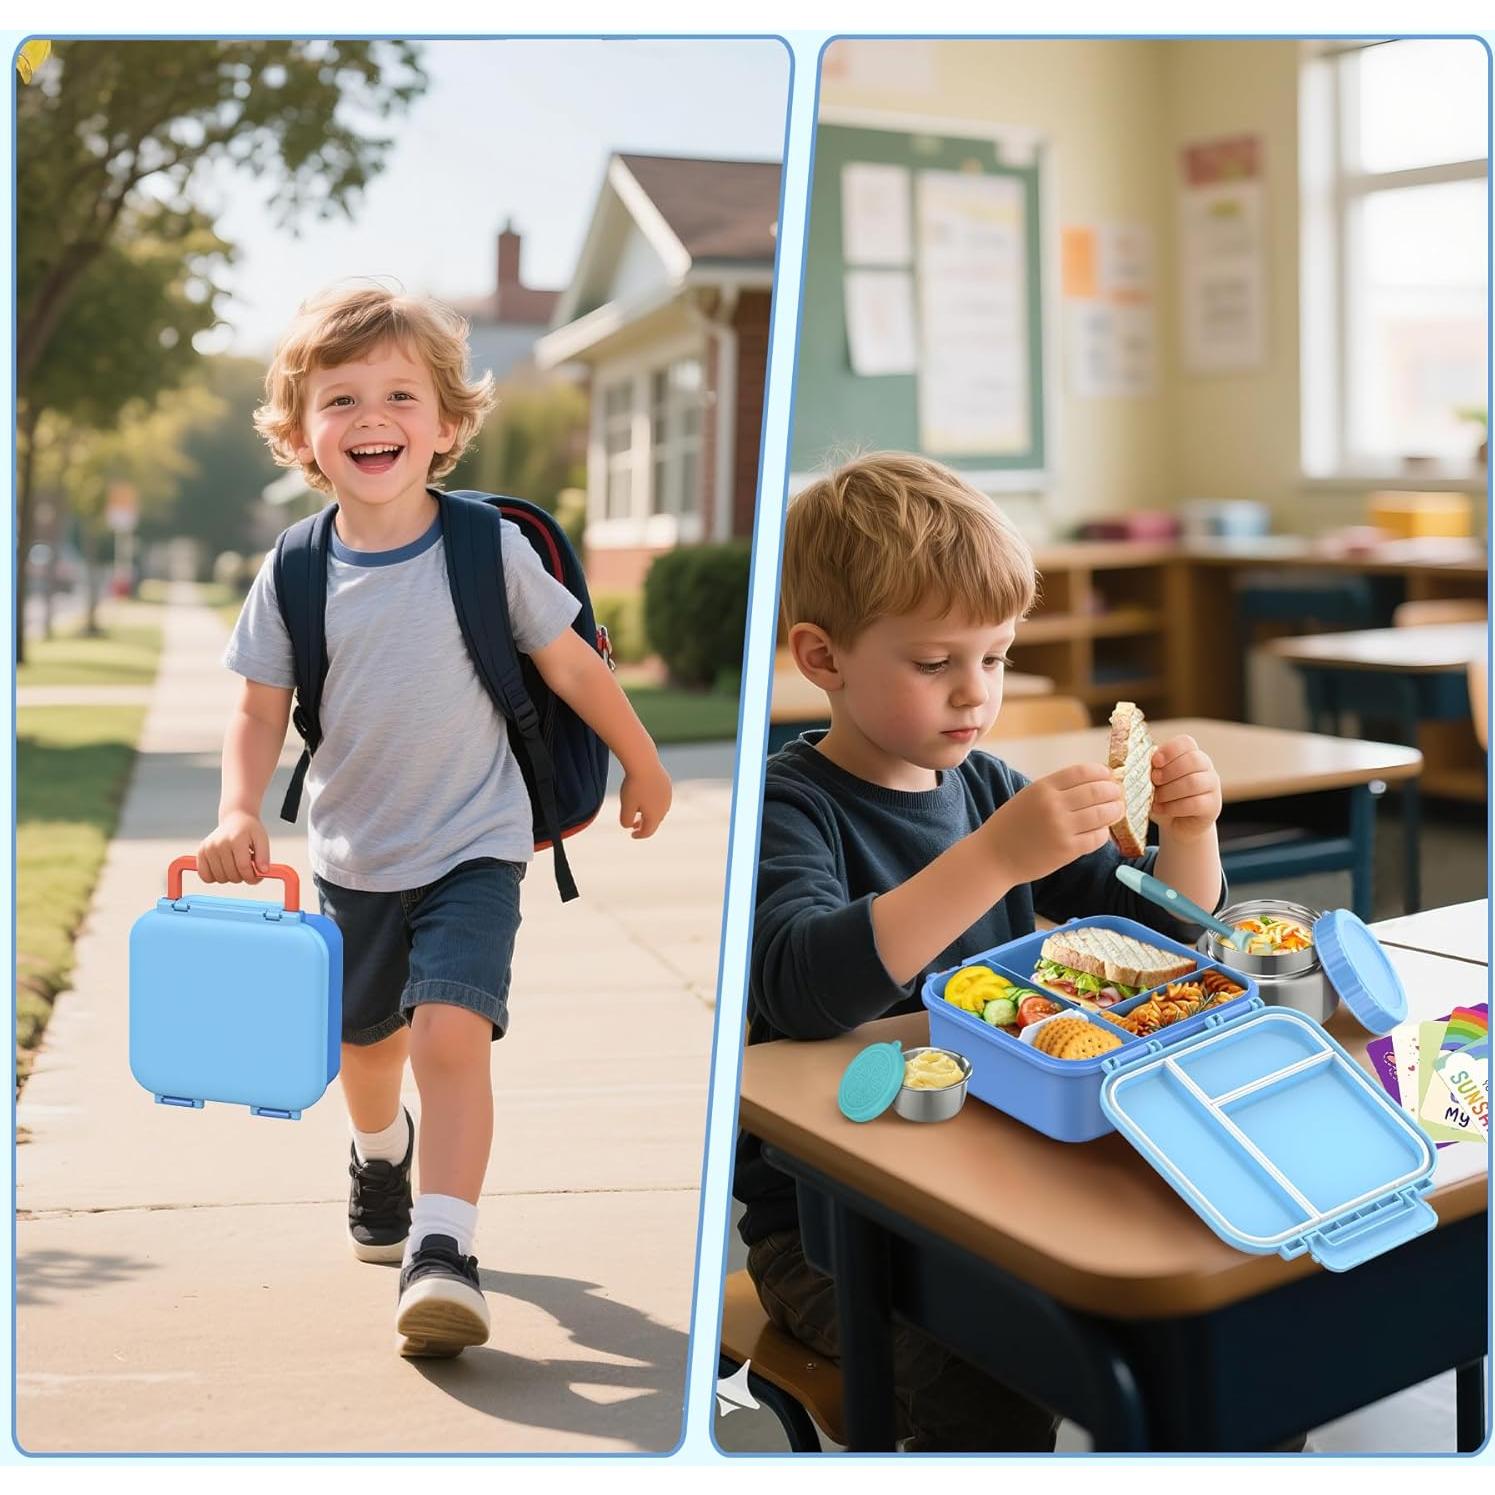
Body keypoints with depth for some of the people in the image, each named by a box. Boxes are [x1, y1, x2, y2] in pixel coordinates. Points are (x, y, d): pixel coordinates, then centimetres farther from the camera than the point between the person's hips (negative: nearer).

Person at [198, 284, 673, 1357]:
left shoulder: (490, 547, -13)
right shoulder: (293, 575, -8)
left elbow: (571, 666, -3)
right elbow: (261, 712, -1)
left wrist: (644, 766, 7)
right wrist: (239, 815, -18)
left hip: (474, 845, -3)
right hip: (353, 854, 3)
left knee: (452, 1030, -21)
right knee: (369, 1040, 21)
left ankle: (443, 1249, -10)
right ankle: (381, 1154, 53)